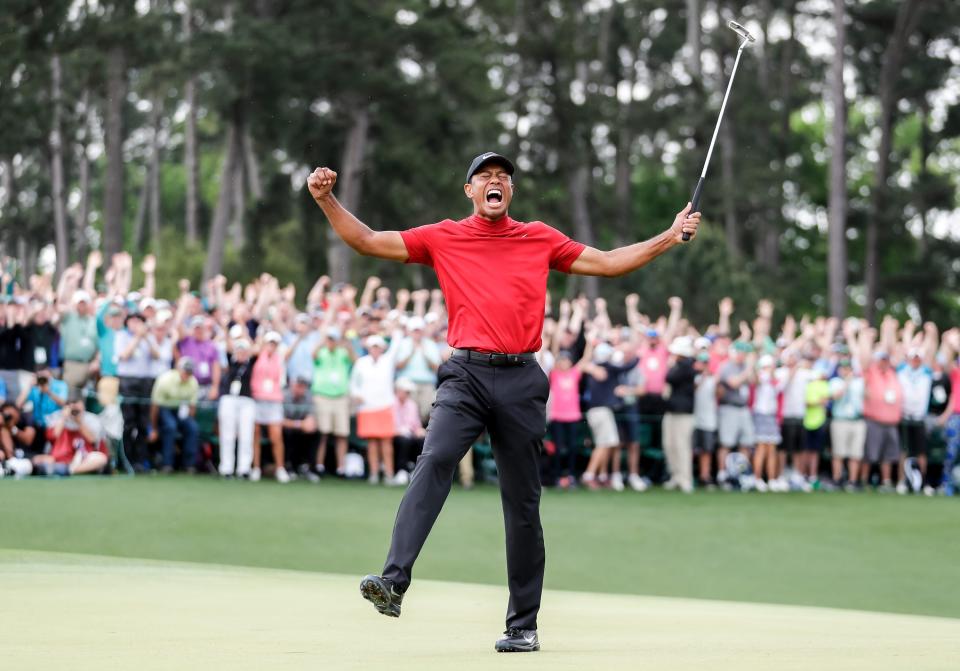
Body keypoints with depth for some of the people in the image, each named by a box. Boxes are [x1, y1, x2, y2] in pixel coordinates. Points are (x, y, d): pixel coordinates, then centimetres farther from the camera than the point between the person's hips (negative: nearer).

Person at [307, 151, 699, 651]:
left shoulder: (540, 239, 15)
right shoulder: (443, 238, 12)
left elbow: (608, 263, 20)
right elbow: (368, 242, 8)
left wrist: (670, 237, 16)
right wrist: (327, 201, -3)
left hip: (522, 381, 1)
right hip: (466, 375, -1)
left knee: (523, 505, 3)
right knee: (435, 461, -27)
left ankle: (523, 624, 11)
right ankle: (394, 582, -38)